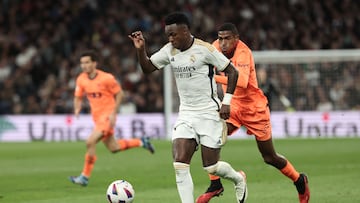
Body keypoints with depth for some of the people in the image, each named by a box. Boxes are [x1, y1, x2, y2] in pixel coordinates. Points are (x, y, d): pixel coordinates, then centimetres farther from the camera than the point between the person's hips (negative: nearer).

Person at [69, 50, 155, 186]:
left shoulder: (106, 78, -17)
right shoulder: (81, 80, -1)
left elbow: (119, 94, -7)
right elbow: (78, 97, 10)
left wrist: (113, 113, -13)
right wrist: (77, 109, -13)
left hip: (107, 116, -7)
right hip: (96, 116, 7)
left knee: (90, 142, -21)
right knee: (113, 148, 14)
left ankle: (85, 177, -12)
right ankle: (141, 142, 37)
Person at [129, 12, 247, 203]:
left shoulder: (204, 49, -14)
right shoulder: (169, 51, 2)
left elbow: (232, 72, -7)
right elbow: (147, 67, 11)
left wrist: (227, 101, -12)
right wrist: (140, 49, -7)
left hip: (209, 113, -5)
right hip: (186, 114, 5)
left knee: (211, 167, 1)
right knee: (179, 165, -12)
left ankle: (238, 179, 34)